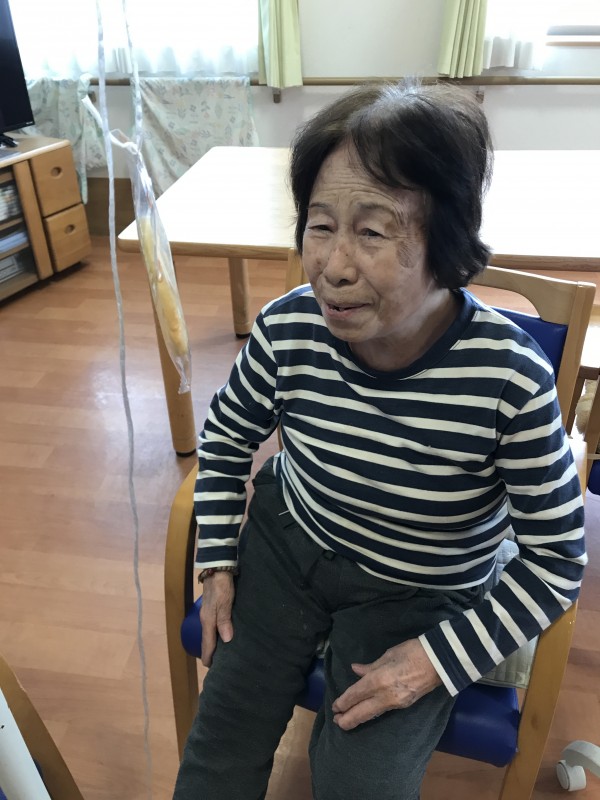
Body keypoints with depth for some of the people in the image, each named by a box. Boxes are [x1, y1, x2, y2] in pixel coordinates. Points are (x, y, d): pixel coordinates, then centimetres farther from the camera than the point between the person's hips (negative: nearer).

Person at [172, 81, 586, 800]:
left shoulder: (510, 380, -28)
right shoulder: (286, 330, -20)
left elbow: (556, 559, -13)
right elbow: (226, 438, 2)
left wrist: (438, 659, -16)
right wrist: (218, 564, 1)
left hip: (420, 598, -1)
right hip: (287, 544, 3)